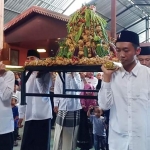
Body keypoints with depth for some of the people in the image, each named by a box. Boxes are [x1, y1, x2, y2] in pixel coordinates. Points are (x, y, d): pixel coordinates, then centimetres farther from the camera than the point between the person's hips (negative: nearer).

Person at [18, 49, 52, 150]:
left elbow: (44, 92, -17)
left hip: (43, 115, -4)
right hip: (29, 116, 4)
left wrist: (38, 75, -13)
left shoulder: (45, 73, -2)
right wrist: (21, 114, 13)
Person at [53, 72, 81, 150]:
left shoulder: (77, 75, 6)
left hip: (75, 106, 1)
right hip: (62, 106, -1)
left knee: (72, 133, 8)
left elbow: (77, 88, -7)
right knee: (59, 133, 5)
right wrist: (56, 104, -1)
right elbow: (57, 90, 4)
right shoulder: (59, 75, 3)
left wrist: (73, 76, -11)